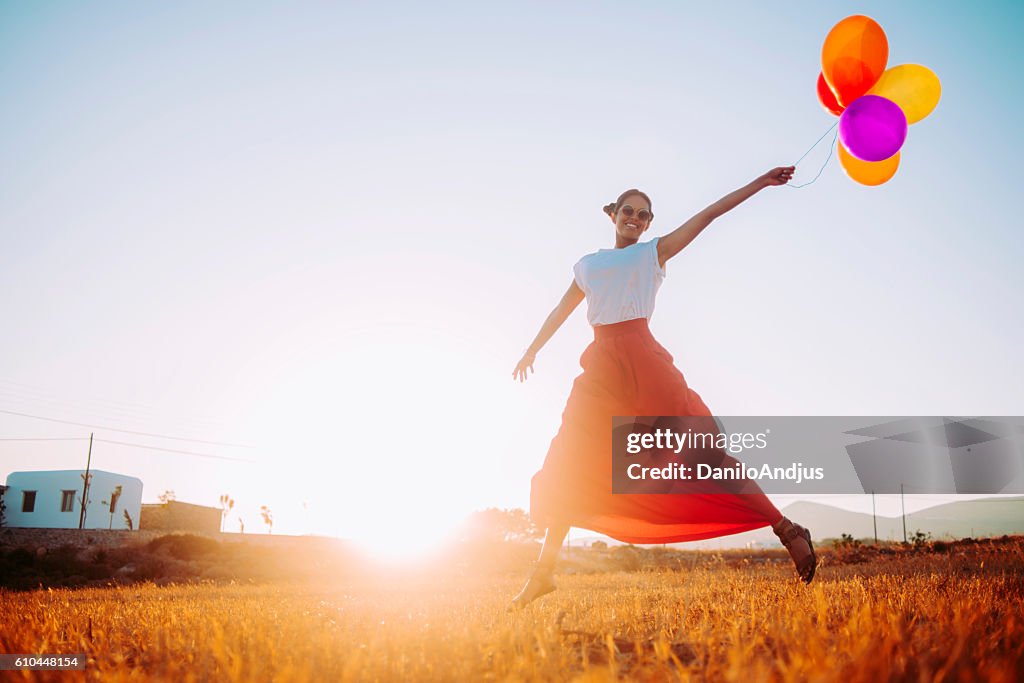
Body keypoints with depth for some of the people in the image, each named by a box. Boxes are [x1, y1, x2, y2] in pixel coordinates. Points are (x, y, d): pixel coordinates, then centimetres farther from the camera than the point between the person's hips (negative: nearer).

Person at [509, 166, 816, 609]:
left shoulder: (654, 252, 13)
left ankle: (786, 530, -6)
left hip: (644, 359, -3)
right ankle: (544, 570, 4)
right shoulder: (588, 265, 21)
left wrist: (760, 183, 6)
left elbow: (709, 214, 8)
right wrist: (531, 351, 33)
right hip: (601, 365, 3)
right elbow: (561, 311, 31)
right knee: (569, 464, -3)